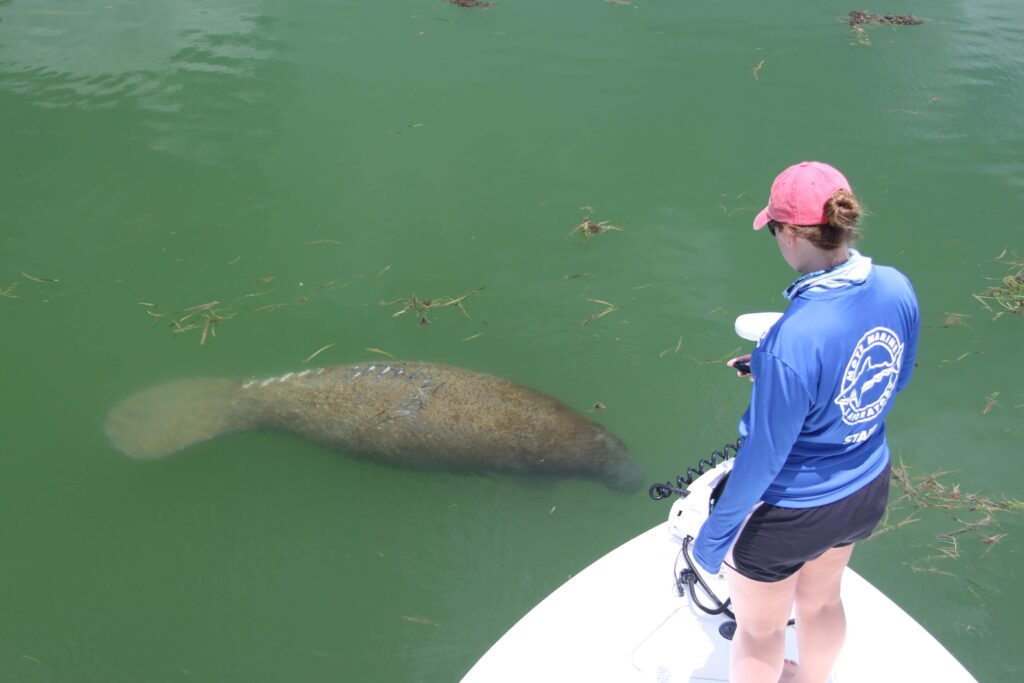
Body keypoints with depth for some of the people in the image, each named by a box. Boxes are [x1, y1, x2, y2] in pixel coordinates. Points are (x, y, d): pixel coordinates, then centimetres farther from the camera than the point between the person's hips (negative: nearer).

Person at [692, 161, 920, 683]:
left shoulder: (794, 340, -37)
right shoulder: (897, 289, -15)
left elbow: (764, 457, -27)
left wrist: (715, 533, -12)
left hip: (789, 513, -7)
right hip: (867, 490, 7)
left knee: (759, 628, 22)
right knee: (821, 599, 34)